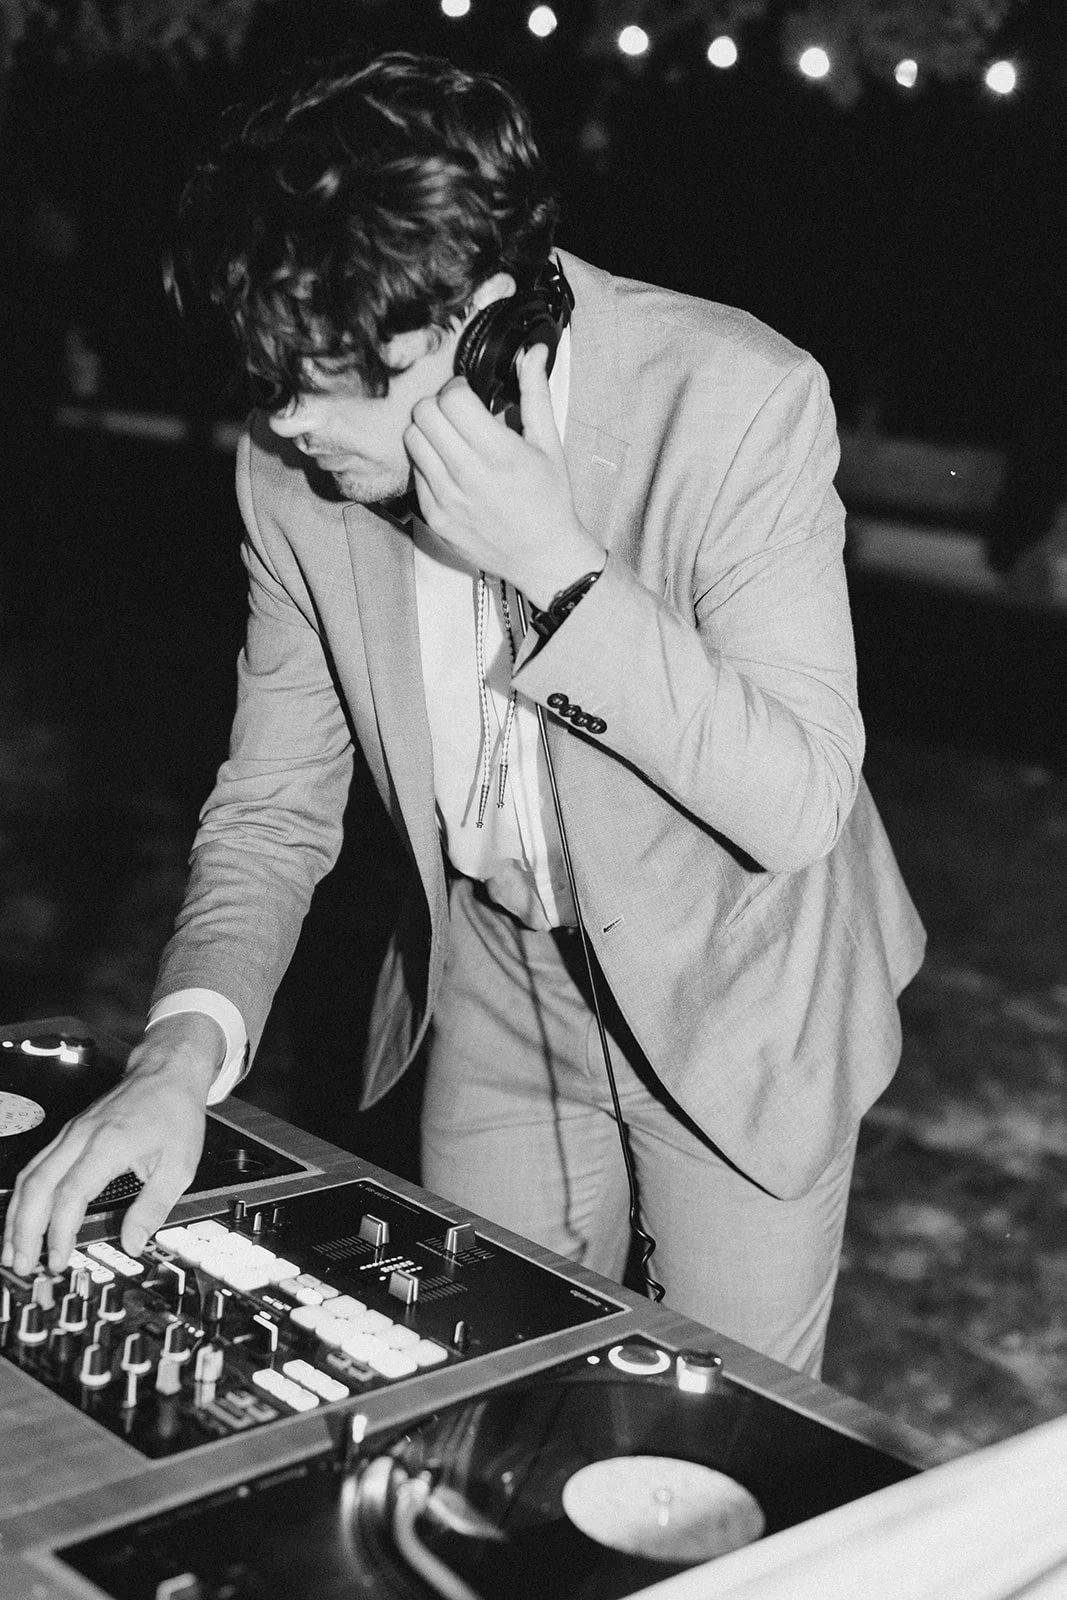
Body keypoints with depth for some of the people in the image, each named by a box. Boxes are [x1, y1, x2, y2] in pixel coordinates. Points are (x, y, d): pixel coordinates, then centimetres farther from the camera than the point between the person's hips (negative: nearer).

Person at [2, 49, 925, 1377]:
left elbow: (799, 804, -26)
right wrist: (185, 1048, -25)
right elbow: (272, 809, -7)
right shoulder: (292, 469, -15)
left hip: (738, 998, -3)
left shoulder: (737, 400, -27)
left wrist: (556, 564, -36)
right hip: (496, 995, 3)